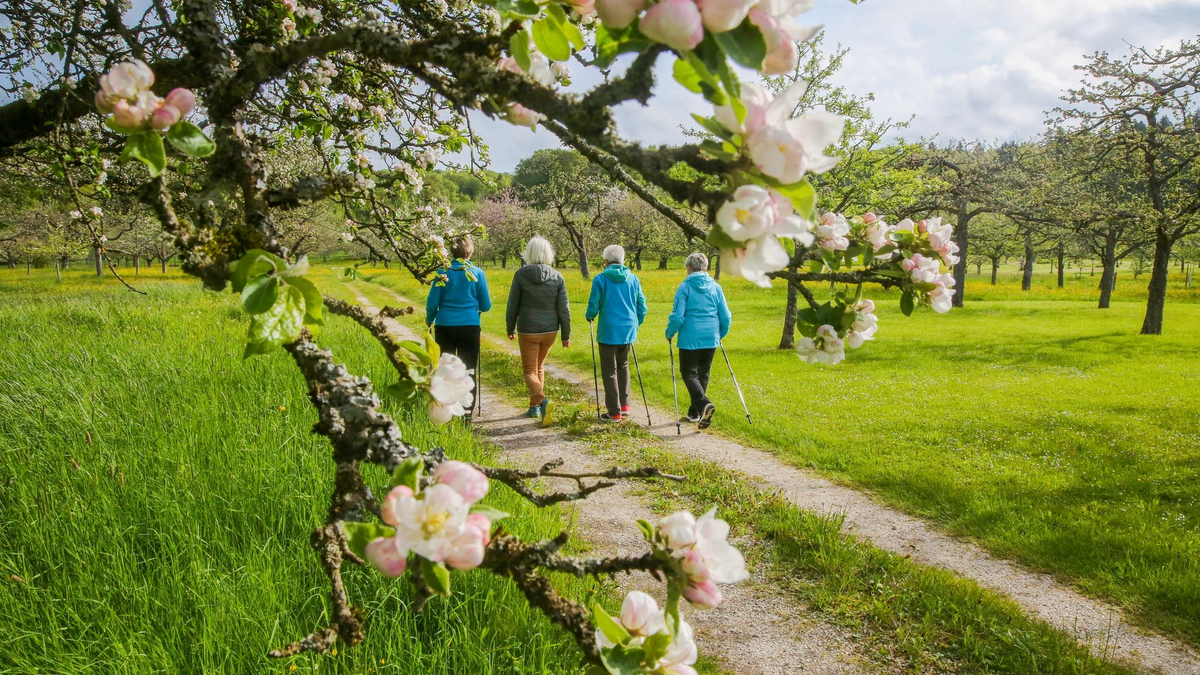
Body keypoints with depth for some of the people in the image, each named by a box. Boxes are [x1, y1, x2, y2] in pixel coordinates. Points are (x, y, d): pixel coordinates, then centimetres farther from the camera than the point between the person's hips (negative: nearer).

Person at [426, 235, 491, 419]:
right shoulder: (478, 273, -3)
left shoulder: (443, 272, -2)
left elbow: (432, 302, 0)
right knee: (468, 370, 5)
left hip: (444, 326, 1)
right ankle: (466, 412, 2)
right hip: (470, 326, -1)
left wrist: (429, 320, 19)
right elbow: (486, 305, 2)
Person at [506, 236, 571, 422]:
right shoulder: (557, 277, -5)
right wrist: (566, 335, 5)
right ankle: (534, 405, 27)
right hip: (550, 330, 3)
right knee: (539, 366, 23)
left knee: (530, 372, 5)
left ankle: (542, 401, -20)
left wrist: (510, 328, 10)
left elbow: (513, 305, -4)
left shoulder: (521, 274, -10)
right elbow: (563, 309, -4)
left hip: (528, 331, -3)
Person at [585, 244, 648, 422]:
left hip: (609, 330, -4)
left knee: (609, 371, 4)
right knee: (623, 366, 23)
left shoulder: (600, 279, -8)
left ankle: (615, 412, 6)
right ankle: (624, 405, 22)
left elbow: (594, 304, -8)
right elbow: (642, 305, 7)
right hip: (628, 330, 4)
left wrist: (590, 316, 14)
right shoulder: (633, 279, 4)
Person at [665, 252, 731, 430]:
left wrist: (669, 334, 5)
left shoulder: (685, 287, -7)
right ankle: (694, 413, 21)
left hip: (690, 339, -4)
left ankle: (703, 404, -22)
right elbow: (726, 317, 6)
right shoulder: (716, 287, 5)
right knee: (703, 374, 15)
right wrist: (720, 335, 22)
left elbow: (677, 316, -11)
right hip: (711, 339, 4)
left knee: (689, 373, 2)